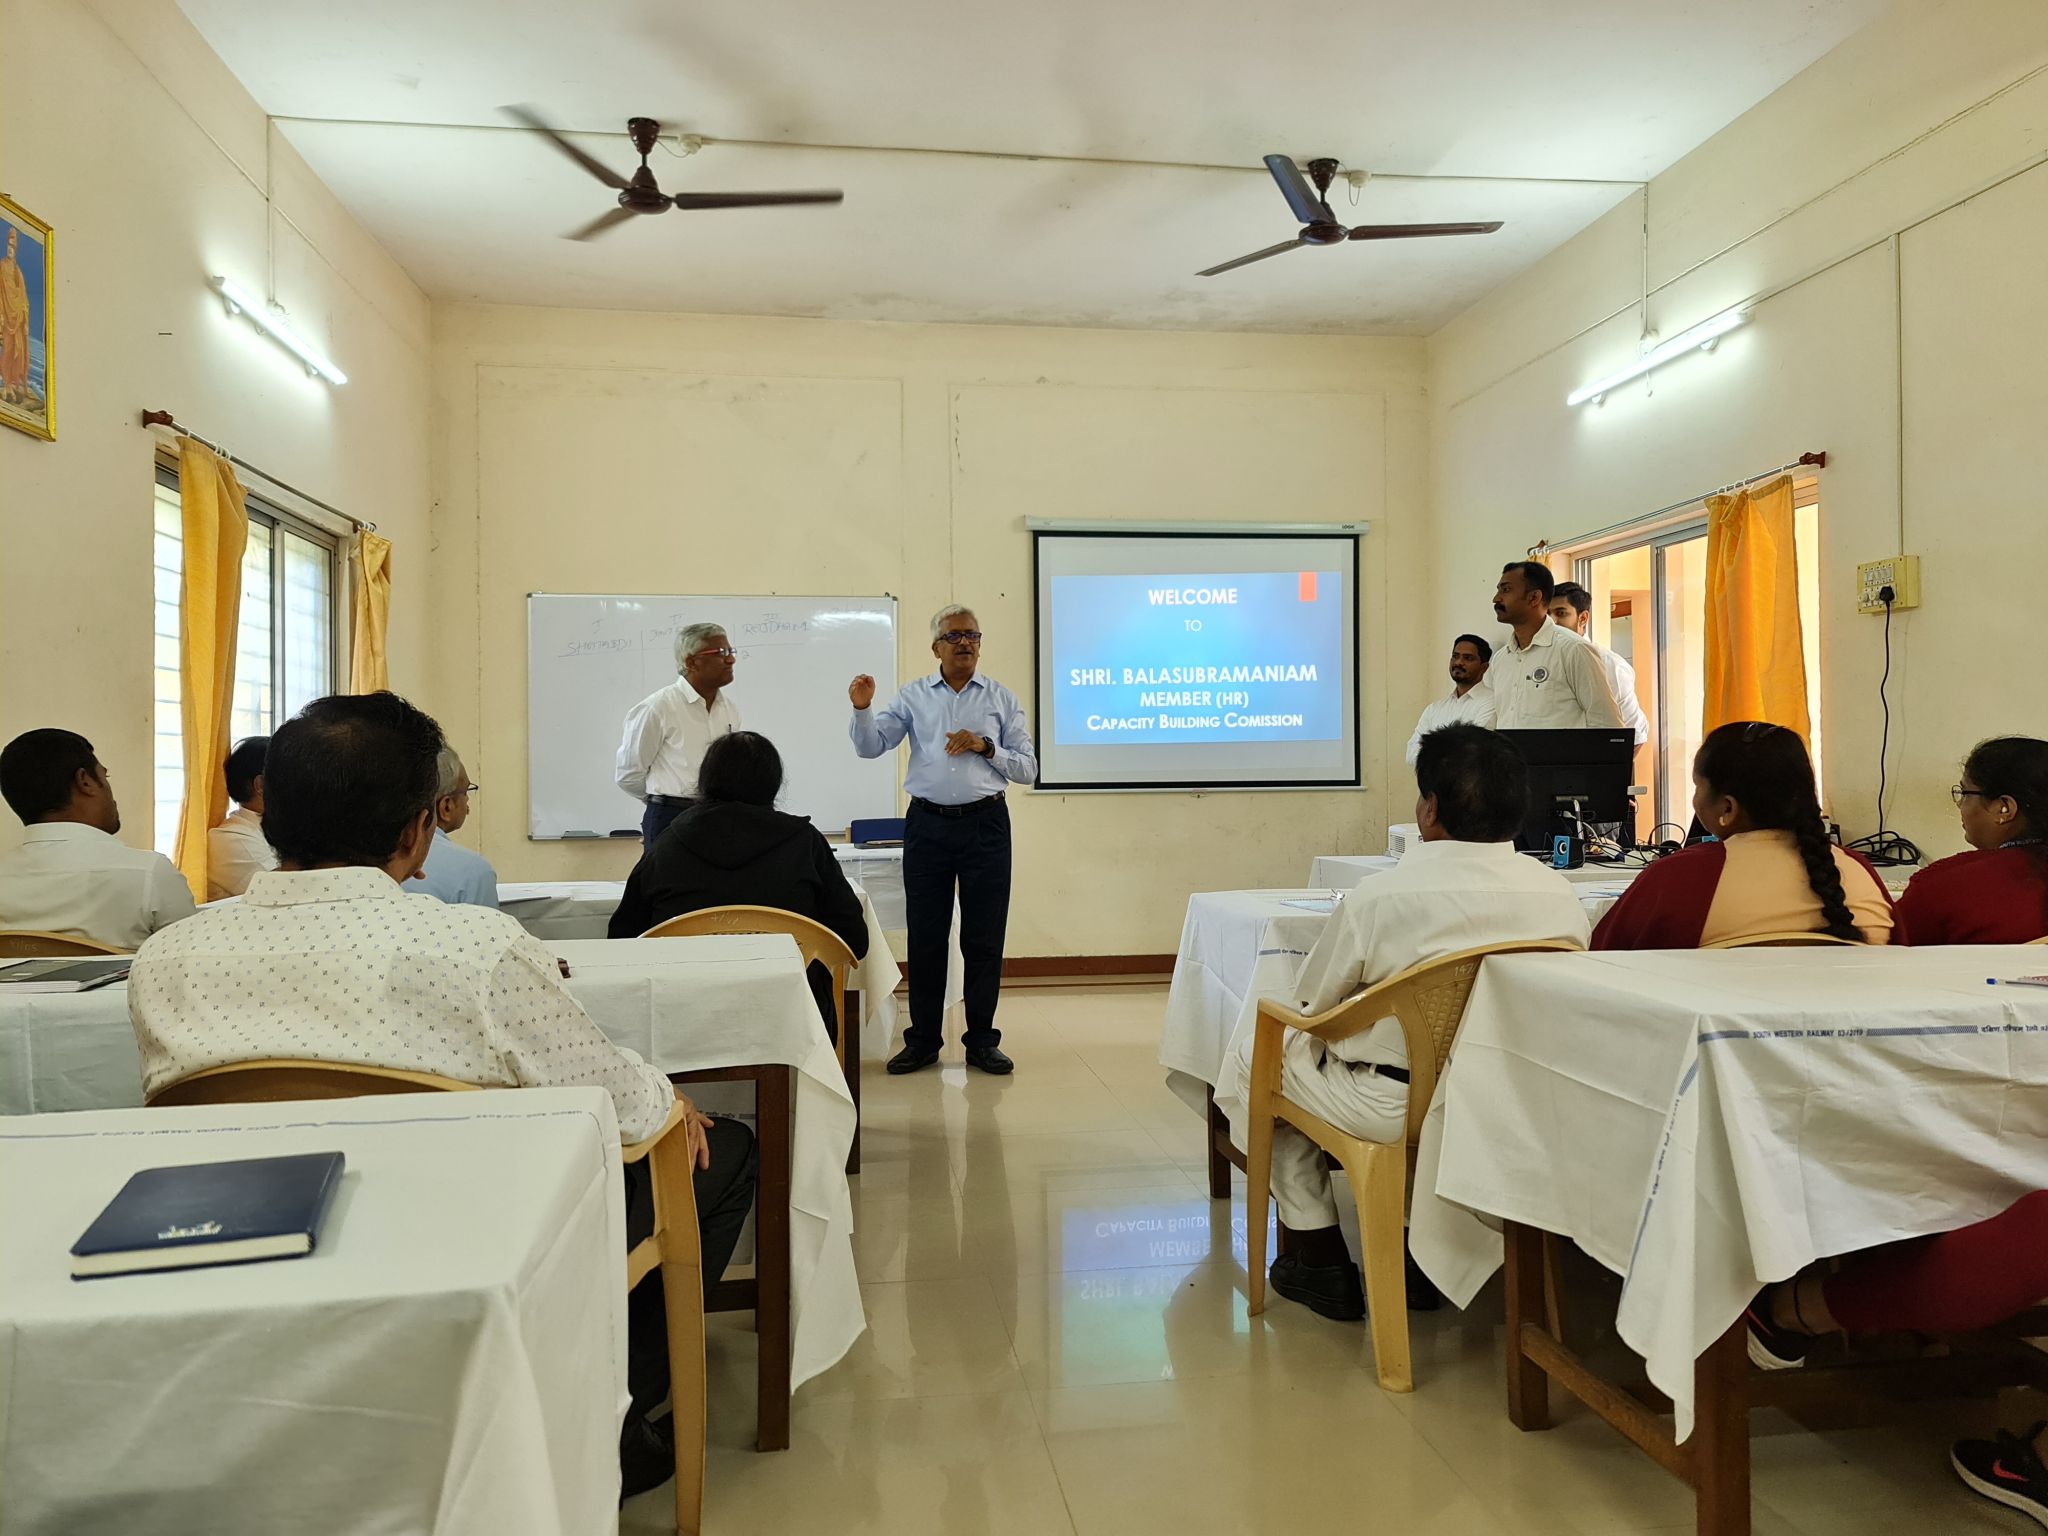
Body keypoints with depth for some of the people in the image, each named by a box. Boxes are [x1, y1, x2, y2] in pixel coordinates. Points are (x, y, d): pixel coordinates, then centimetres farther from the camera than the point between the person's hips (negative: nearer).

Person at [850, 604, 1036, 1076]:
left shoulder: (1002, 699, 7)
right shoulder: (914, 696, 8)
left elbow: (1028, 767, 5)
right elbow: (870, 746, 1)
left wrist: (985, 746, -10)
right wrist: (862, 710, -16)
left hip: (985, 824, 0)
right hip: (928, 824, 0)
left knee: (984, 938, 4)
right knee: (925, 936, 4)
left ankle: (982, 1041, 15)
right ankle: (923, 1040, 14)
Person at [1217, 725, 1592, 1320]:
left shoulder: (1377, 897, -20)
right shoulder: (1562, 897, -7)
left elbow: (1310, 1008, -7)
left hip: (1391, 1108, -5)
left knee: (1255, 1049, 18)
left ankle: (1323, 1263, 23)